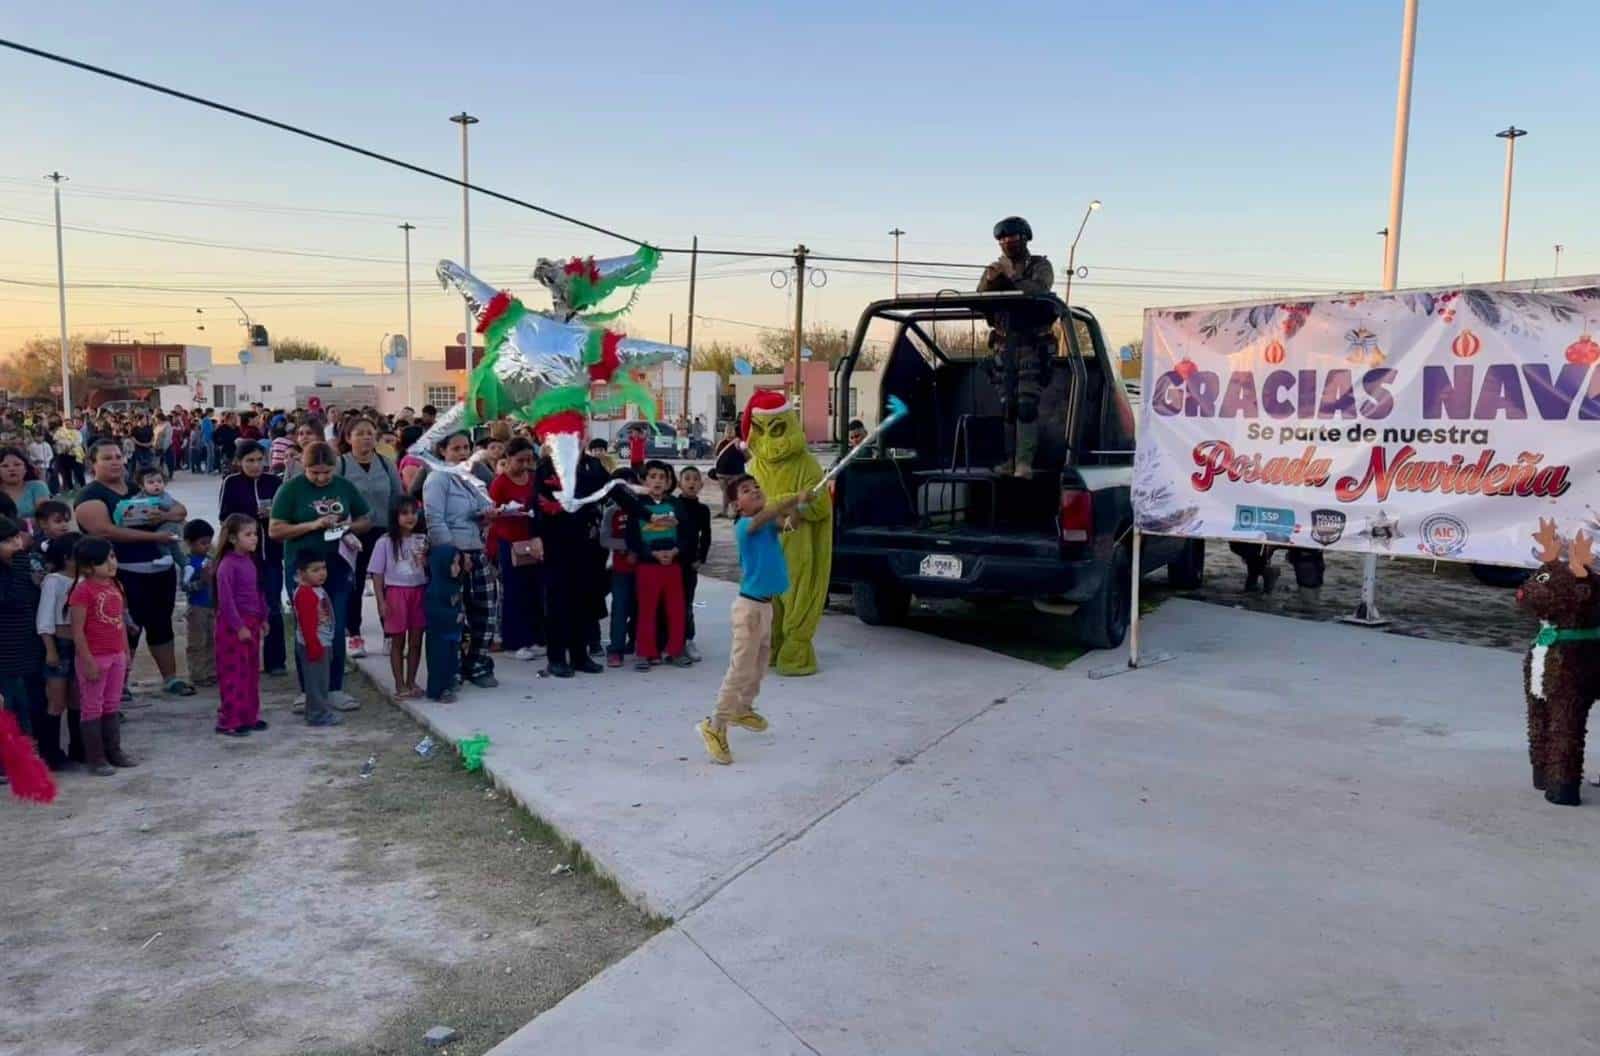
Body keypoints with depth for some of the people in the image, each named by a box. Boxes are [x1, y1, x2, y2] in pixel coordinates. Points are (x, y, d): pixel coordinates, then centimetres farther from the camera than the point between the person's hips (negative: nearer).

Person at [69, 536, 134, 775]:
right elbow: (77, 631, -16)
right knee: (92, 707, 4)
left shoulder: (116, 585, 6)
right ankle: (95, 758, 10)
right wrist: (88, 661, -18)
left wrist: (126, 653, 13)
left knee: (113, 706, 15)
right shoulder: (83, 590, -16)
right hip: (94, 657, -7)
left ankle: (114, 751, 24)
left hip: (116, 656, 7)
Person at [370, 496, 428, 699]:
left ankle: (411, 682, 18)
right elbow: (377, 574, -4)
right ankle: (400, 685, 10)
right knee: (398, 642, 3)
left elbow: (429, 569, 11)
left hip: (419, 592, 3)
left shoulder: (422, 541, 7)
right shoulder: (385, 542, -4)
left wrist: (425, 559, -10)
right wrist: (381, 602, -10)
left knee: (416, 640, 7)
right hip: (395, 592, -3)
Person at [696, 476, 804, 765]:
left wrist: (796, 507, -25)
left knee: (760, 662, 22)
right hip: (749, 606, -9)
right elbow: (762, 516, -35)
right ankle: (715, 726, -6)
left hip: (765, 603, 9)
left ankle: (742, 709, 41)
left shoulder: (769, 523, 8)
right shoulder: (743, 525, -16)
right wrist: (795, 498, -45)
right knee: (741, 668, -10)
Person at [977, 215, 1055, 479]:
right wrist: (989, 282, -16)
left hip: (1032, 346, -4)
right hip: (1004, 346, 4)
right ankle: (1011, 459, 13)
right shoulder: (994, 269, 15)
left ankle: (1025, 462, -16)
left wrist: (1013, 276, -25)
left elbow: (1039, 291, -17)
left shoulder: (1040, 266, 4)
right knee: (1008, 406, 6)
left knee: (1027, 405, -13)